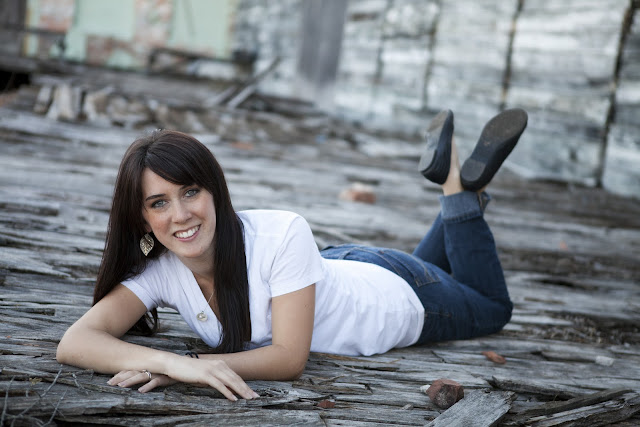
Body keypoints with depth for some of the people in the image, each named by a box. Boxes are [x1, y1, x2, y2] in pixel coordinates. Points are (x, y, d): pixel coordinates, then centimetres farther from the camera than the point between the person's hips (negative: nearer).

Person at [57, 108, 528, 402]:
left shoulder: (283, 235, -43)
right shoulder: (158, 273, -30)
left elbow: (290, 358, -40)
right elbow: (74, 343, -40)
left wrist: (192, 362, -54)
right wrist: (175, 363, -57)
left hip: (397, 295, -4)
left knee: (492, 306, 27)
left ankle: (462, 185, 29)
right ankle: (451, 169, 37)